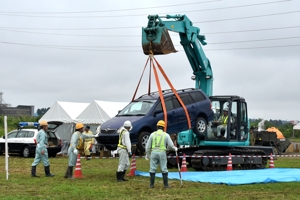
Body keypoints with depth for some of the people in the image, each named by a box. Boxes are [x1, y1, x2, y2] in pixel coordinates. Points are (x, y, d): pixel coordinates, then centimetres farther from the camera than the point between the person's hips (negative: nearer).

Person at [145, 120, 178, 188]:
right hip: (162, 152, -1)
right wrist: (175, 148, 22)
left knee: (152, 169, 6)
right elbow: (170, 145, 1)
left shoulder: (153, 134, 5)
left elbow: (148, 146, 7)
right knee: (164, 169, 5)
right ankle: (166, 184, 5)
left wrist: (147, 154, 17)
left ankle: (151, 184, 6)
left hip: (154, 152, 1)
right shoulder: (166, 135, 2)